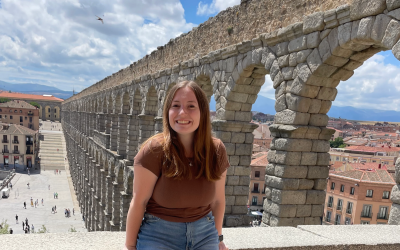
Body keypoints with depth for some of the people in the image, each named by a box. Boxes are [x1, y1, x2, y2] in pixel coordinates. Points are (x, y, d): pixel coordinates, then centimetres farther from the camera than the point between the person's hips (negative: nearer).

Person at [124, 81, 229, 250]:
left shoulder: (217, 150, -8)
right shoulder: (155, 149, -19)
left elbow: (218, 199, 3)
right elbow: (138, 202, -12)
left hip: (205, 233, 3)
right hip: (158, 234, -2)